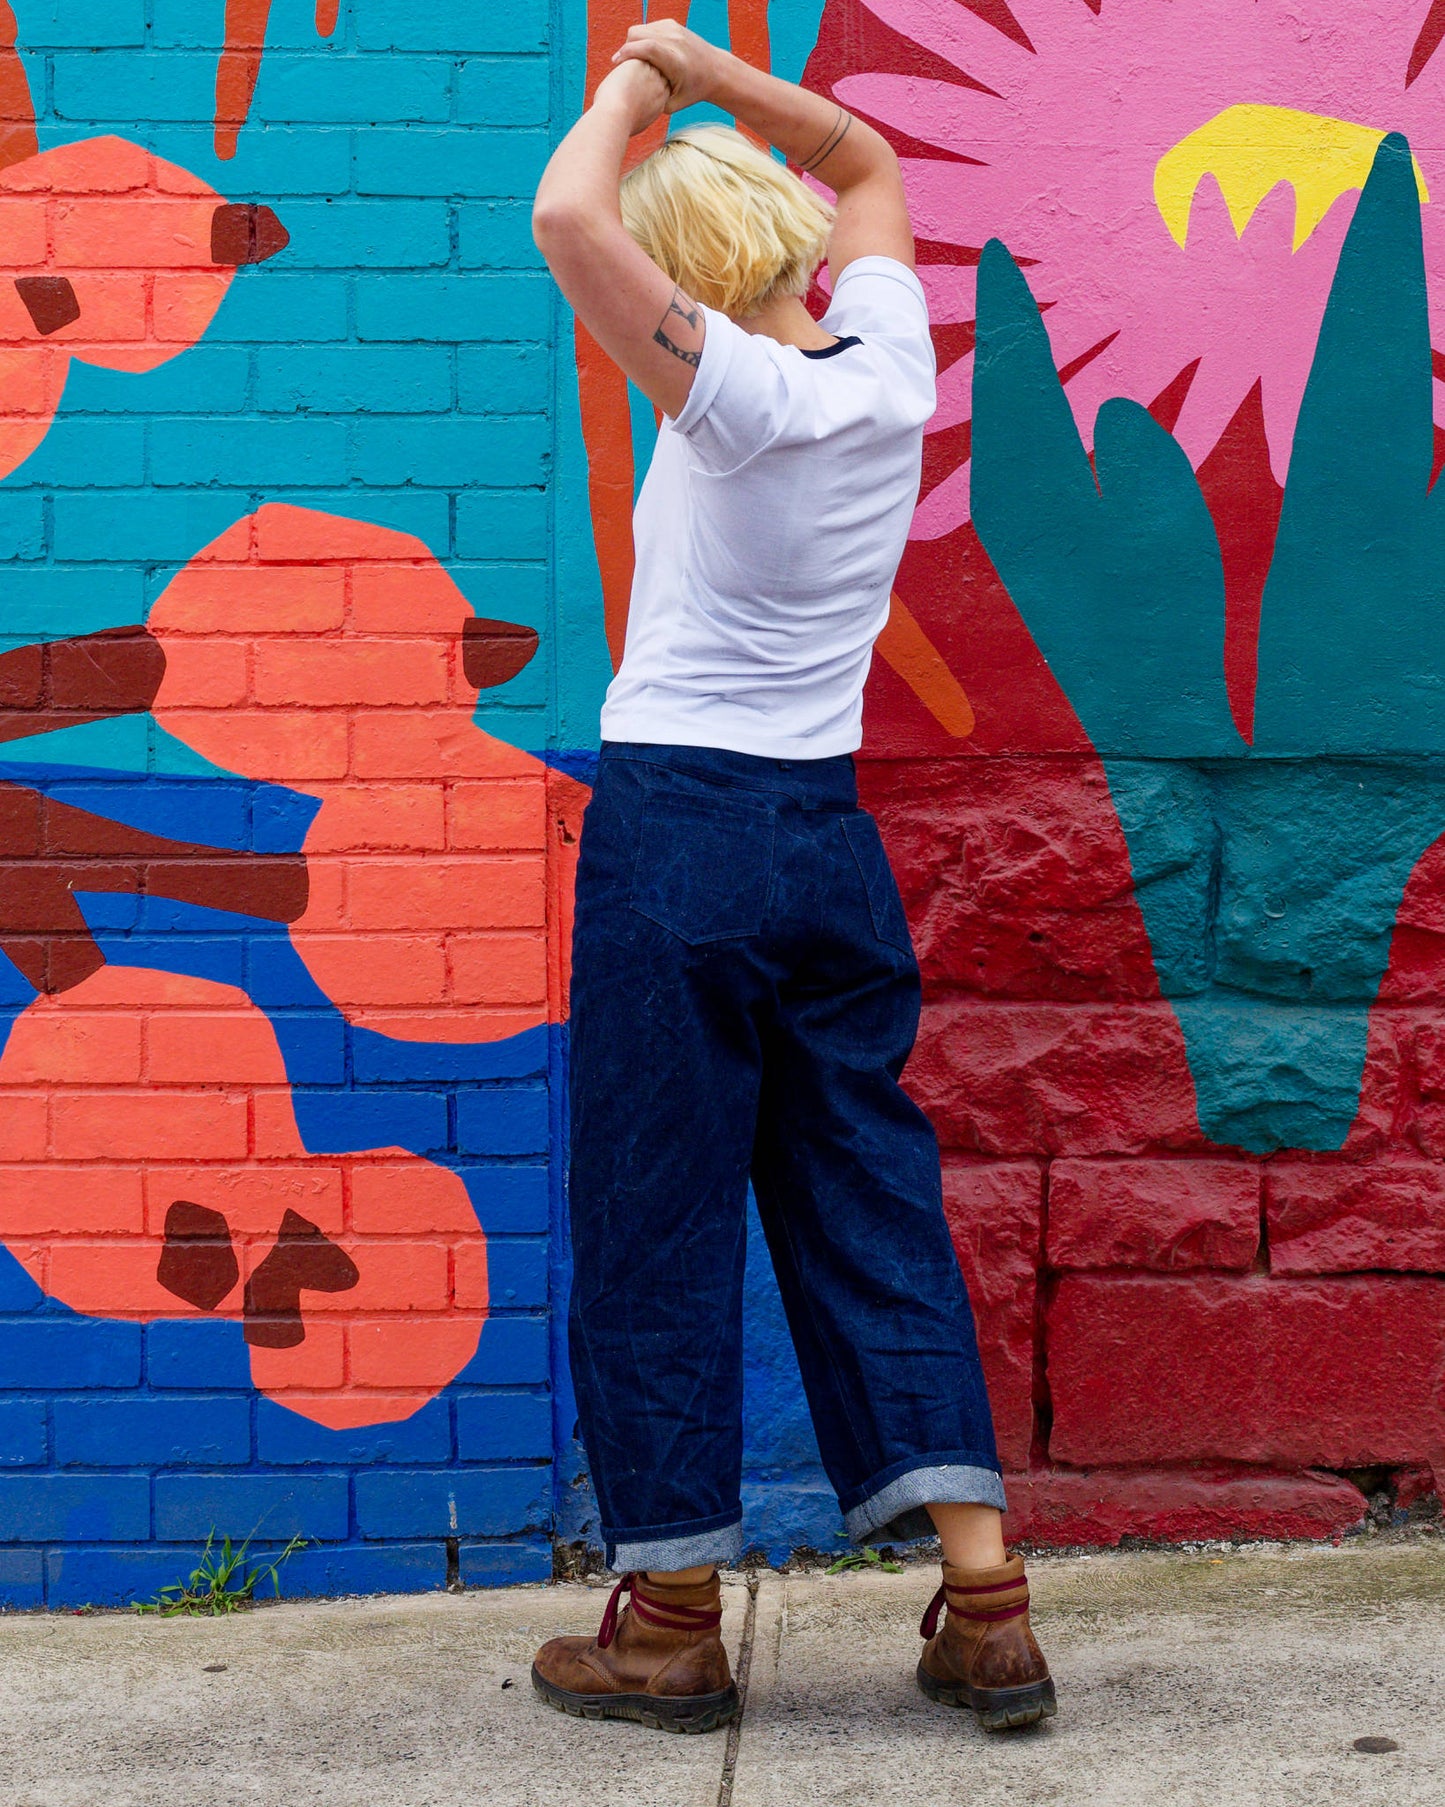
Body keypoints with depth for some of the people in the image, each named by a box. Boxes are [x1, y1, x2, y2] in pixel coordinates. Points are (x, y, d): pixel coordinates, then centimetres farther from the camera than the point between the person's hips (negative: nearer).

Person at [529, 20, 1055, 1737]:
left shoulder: (739, 397, -13)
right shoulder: (893, 368, 5)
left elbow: (567, 216, -22)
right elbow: (866, 161, 23)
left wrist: (635, 84, -4)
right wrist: (721, 79, 13)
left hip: (676, 825, -6)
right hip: (831, 831, 6)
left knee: (656, 1212, 3)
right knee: (868, 1195, 9)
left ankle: (673, 1618, 12)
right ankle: (985, 1598, 7)